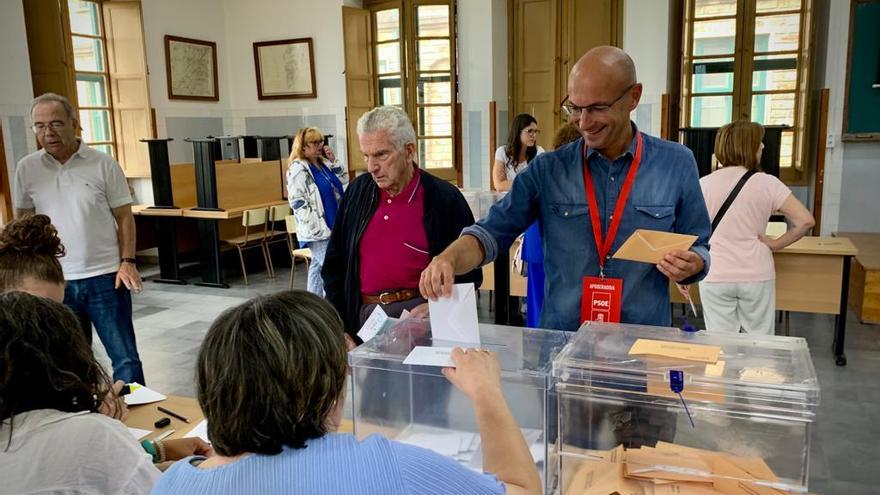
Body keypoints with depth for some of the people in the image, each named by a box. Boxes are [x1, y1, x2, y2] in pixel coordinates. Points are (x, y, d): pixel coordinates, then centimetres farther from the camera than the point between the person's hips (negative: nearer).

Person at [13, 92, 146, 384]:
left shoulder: (104, 165, -3)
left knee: (125, 357, 1)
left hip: (105, 277, -3)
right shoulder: (27, 169, 4)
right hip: (54, 281, 3)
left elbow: (124, 217, 0)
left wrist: (127, 262, -10)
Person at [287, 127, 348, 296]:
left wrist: (333, 161, 5)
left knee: (317, 266, 14)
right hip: (317, 231, -8)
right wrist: (319, 228, -21)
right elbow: (297, 202, -18)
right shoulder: (298, 169, -13)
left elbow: (344, 182, 18)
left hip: (332, 226, 8)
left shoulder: (324, 163, 12)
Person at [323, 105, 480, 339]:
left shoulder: (444, 199, -5)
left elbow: (469, 273, 3)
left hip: (418, 313, -2)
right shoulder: (357, 192, 7)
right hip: (363, 315, 3)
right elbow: (334, 266, 13)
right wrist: (339, 329, 6)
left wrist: (435, 308, -12)